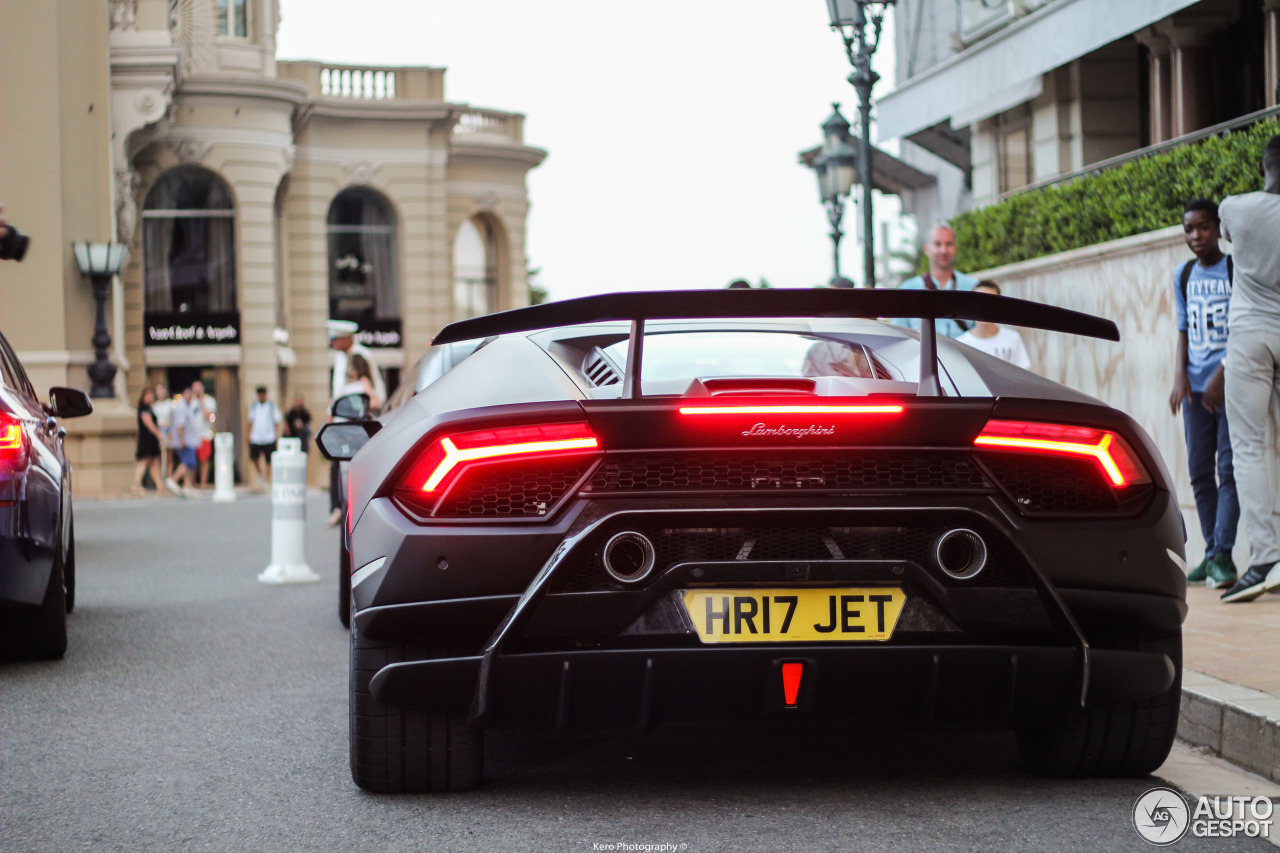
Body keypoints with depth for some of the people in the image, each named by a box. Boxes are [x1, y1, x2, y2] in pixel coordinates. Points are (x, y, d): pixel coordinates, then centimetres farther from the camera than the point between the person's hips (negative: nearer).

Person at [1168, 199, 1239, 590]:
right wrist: (1180, 376, 1)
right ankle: (1211, 554, 11)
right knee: (1200, 472, 5)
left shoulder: (1236, 269, -4)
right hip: (1197, 387, 6)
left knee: (1228, 469, -10)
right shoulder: (1183, 276, 12)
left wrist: (1222, 375, -17)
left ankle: (1223, 555, -13)